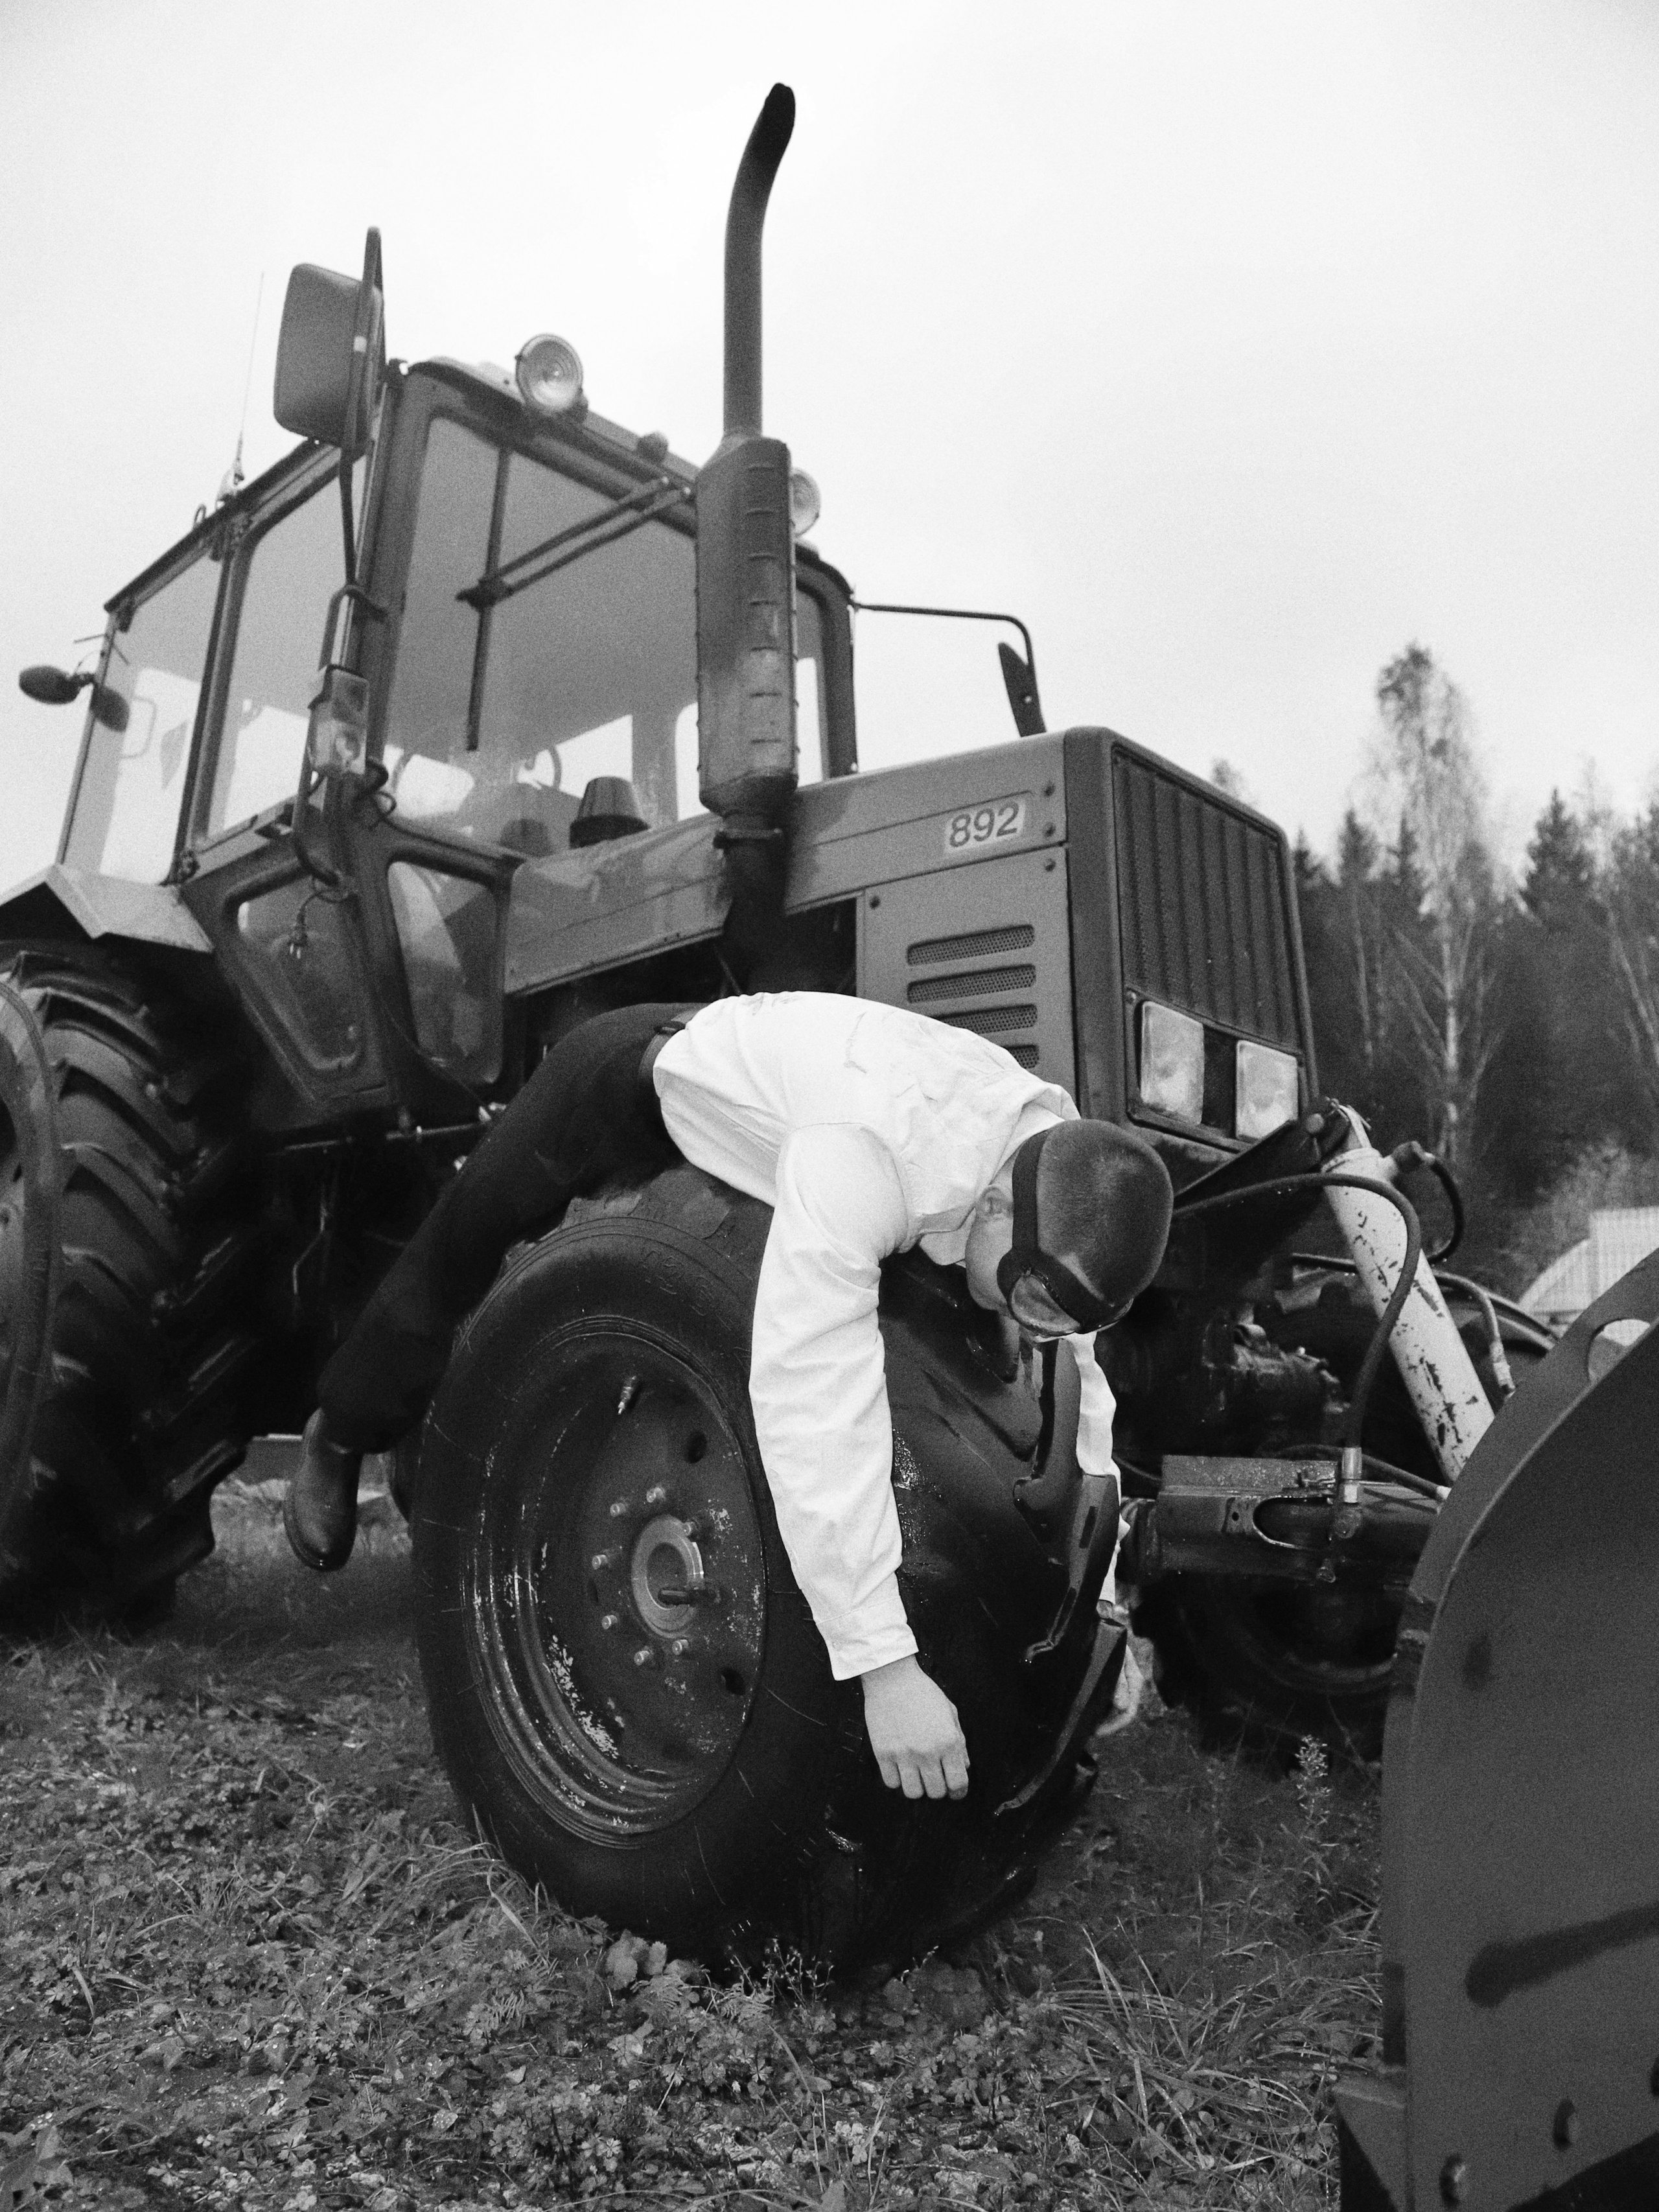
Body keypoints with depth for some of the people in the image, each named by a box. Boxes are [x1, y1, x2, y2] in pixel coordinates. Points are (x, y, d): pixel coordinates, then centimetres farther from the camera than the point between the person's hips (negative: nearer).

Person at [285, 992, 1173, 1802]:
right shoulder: (865, 1155, -47)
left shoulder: (1061, 1162, -23)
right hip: (632, 1084, -5)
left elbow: (1075, 1379, -12)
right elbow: (813, 1406, -52)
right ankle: (338, 1438, 45)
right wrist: (882, 1664, -49)